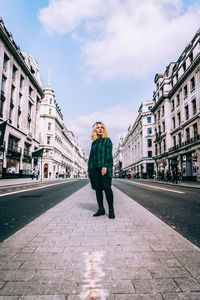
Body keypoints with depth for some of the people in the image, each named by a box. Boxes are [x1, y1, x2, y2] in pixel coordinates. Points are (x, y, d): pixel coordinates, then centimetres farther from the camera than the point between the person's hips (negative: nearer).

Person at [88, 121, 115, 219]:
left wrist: (105, 166, -18)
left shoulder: (107, 140, 4)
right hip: (94, 168, 5)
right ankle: (101, 209, 15)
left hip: (104, 168, -5)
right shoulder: (93, 142, 19)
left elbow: (108, 154, -6)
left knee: (107, 188, -7)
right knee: (98, 188, 6)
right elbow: (91, 156, 18)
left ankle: (111, 210, 3)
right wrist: (89, 169, 11)